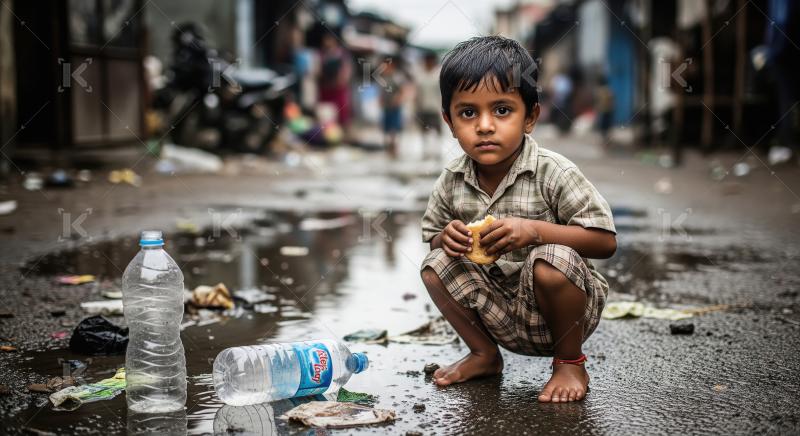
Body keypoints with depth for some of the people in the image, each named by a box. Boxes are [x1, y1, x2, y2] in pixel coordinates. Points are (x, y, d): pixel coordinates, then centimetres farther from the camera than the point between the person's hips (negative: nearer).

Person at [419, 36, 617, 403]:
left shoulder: (554, 173, -20)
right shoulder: (452, 181, -6)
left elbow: (605, 241, -21)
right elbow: (431, 232, 10)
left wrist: (534, 231, -33)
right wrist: (446, 238, -16)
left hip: (555, 307, -4)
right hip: (502, 316, 5)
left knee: (552, 261, -34)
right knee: (435, 265, -11)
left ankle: (570, 362, -7)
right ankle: (484, 354, 10)